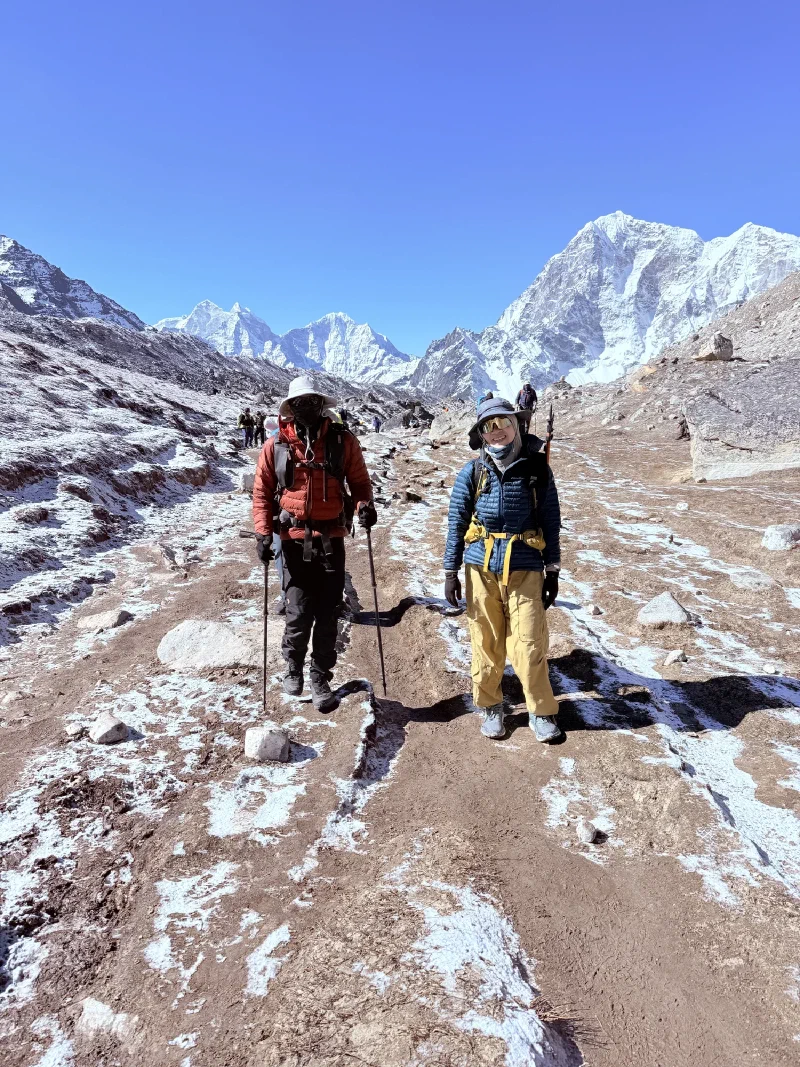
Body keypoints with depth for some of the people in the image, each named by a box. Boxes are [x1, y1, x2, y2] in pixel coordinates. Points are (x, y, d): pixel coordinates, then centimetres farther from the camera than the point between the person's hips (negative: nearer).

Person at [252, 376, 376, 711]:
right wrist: (263, 532, -4)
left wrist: (365, 505, -13)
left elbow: (359, 481, 8)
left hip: (331, 540, 1)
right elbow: (262, 492, 6)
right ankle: (293, 665, 29)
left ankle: (320, 678, 24)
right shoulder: (276, 446, 0)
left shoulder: (343, 441, 1)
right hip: (295, 541, -1)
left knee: (328, 615, 6)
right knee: (299, 613, -1)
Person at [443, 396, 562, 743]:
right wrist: (450, 573, 4)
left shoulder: (538, 469, 3)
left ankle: (541, 712, 20)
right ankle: (490, 707, 27)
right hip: (481, 569, 1)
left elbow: (551, 523, 7)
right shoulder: (471, 473, 2)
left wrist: (553, 571, 7)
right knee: (486, 644, 8)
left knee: (530, 646, 0)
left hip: (525, 570, 0)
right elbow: (456, 525, 5)